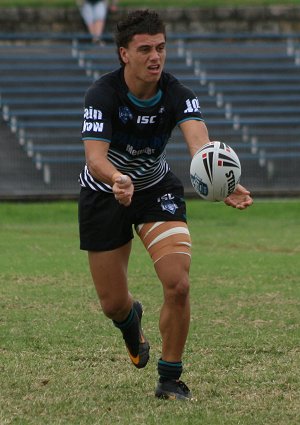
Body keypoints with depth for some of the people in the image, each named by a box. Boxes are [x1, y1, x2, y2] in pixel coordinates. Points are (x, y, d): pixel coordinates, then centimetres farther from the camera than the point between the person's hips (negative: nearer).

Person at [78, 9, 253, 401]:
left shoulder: (178, 95, -21)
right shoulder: (103, 95, -26)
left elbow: (200, 142, -38)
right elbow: (95, 157, -36)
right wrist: (118, 180, -60)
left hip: (157, 190, 1)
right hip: (105, 193, -1)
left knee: (178, 284, -19)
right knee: (113, 304, 5)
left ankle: (170, 379, 0)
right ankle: (131, 321, 46)